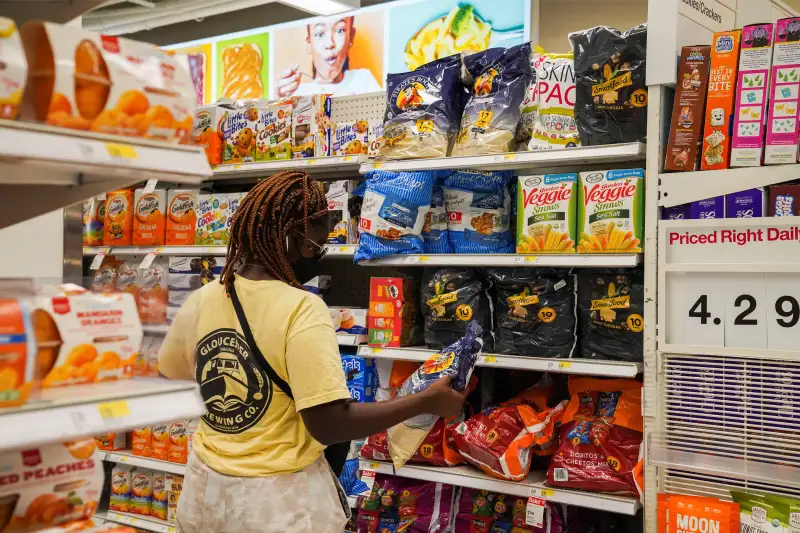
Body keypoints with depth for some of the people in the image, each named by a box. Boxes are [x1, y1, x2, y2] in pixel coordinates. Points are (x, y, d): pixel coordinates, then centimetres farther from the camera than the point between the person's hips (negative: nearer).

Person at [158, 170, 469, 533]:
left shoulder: (200, 300, -5)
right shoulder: (301, 309, -22)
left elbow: (168, 373, 11)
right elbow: (329, 425, -25)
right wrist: (427, 402, -18)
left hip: (205, 488, 5)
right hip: (280, 497, -5)